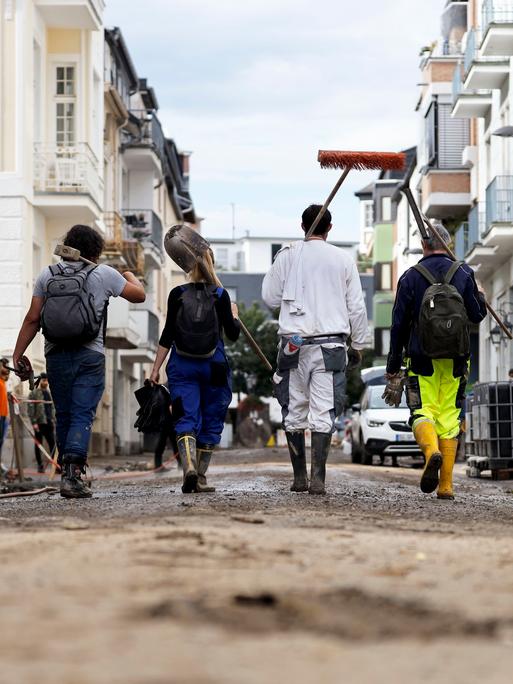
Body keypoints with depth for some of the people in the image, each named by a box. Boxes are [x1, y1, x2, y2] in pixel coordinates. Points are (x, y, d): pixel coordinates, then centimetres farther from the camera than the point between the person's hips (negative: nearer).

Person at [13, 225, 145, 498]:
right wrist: (131, 276, 35)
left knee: (63, 416, 14)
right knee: (82, 416, -6)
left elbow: (32, 319, 2)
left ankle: (68, 473, 20)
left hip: (56, 356, 3)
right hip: (89, 357, -3)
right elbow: (139, 295, 13)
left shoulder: (47, 275, 7)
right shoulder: (103, 273, 1)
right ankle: (72, 474, -20)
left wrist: (18, 355, 5)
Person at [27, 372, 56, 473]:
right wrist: (34, 422, -15)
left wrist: (53, 420, 12)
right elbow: (30, 409, -8)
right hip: (39, 423, -5)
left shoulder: (49, 393, 17)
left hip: (49, 422, 5)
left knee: (52, 444, -1)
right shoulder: (34, 393, -2)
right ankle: (40, 465, 7)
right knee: (38, 444, 2)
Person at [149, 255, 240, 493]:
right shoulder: (220, 295, -1)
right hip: (213, 366, 0)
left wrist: (156, 369, 3)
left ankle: (189, 466, -28)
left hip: (182, 366, 0)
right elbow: (233, 335, 1)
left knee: (186, 419, -3)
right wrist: (234, 315, 22)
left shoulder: (177, 294, 0)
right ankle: (200, 478, 9)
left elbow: (167, 335, -2)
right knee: (210, 422, 10)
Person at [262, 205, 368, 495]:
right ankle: (318, 477, -13)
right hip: (331, 345, -1)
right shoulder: (343, 260, 3)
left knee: (294, 411, 11)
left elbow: (270, 297, 7)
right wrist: (358, 344, 15)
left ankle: (299, 476, 12)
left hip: (295, 343, 1)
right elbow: (357, 307, 5)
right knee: (323, 412, -3)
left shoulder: (288, 256, 2)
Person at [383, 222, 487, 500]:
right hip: (456, 360, 2)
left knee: (423, 412, 1)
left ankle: (432, 451, -32)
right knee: (449, 418, 7)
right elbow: (476, 315, 5)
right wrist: (481, 298, 28)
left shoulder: (410, 278, 1)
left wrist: (393, 370, 5)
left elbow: (399, 325, 1)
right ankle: (446, 485, 4)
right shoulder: (464, 273, 3)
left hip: (422, 359, -2)